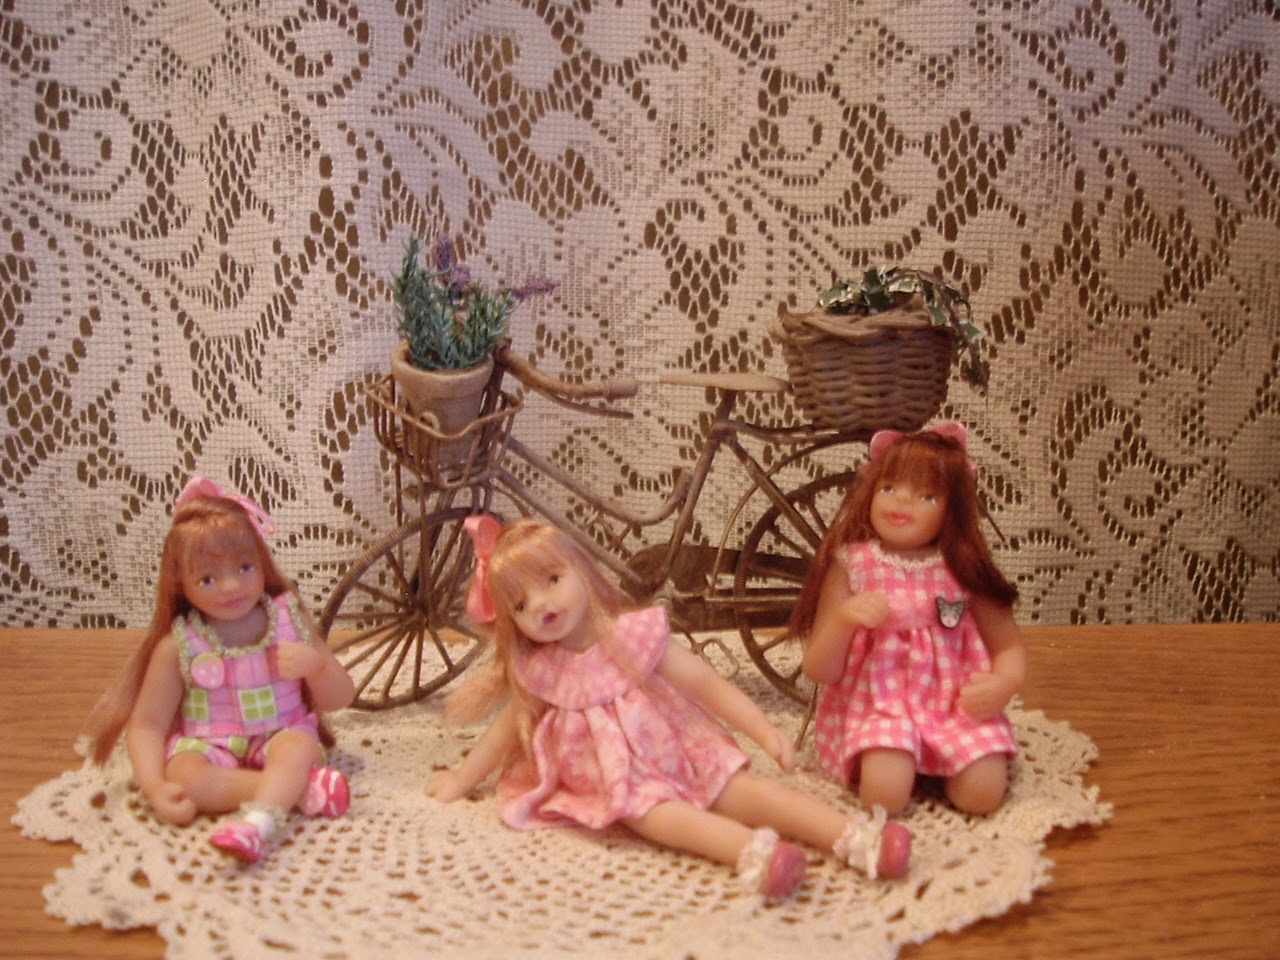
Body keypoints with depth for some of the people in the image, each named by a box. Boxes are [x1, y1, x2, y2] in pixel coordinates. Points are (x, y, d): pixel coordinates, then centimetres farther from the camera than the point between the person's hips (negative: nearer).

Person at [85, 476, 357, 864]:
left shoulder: (289, 619, 1)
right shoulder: (179, 645, -3)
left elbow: (339, 699, 7)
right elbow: (147, 724, -3)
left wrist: (315, 664, -16)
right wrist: (154, 786, -21)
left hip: (281, 737, 0)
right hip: (210, 748, 0)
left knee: (297, 746, -34)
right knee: (184, 774, -32)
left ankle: (256, 821, -56)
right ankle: (301, 788, -30)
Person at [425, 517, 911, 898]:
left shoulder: (634, 635, -6)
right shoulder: (536, 673, 2)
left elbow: (706, 683, -8)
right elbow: (505, 730, 17)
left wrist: (765, 731, -16)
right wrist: (460, 781, 20)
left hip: (682, 756, 1)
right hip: (621, 783, -1)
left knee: (749, 789, -19)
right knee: (657, 813, -31)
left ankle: (855, 837, -30)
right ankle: (752, 852, -57)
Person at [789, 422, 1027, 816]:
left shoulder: (964, 569, 0)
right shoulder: (850, 566, -4)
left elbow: (1009, 644, 6)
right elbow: (818, 671, -5)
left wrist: (1004, 683, -17)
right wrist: (844, 620, -24)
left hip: (954, 703, 2)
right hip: (876, 705, -2)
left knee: (982, 792, -20)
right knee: (884, 795, -27)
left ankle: (936, 766, 10)